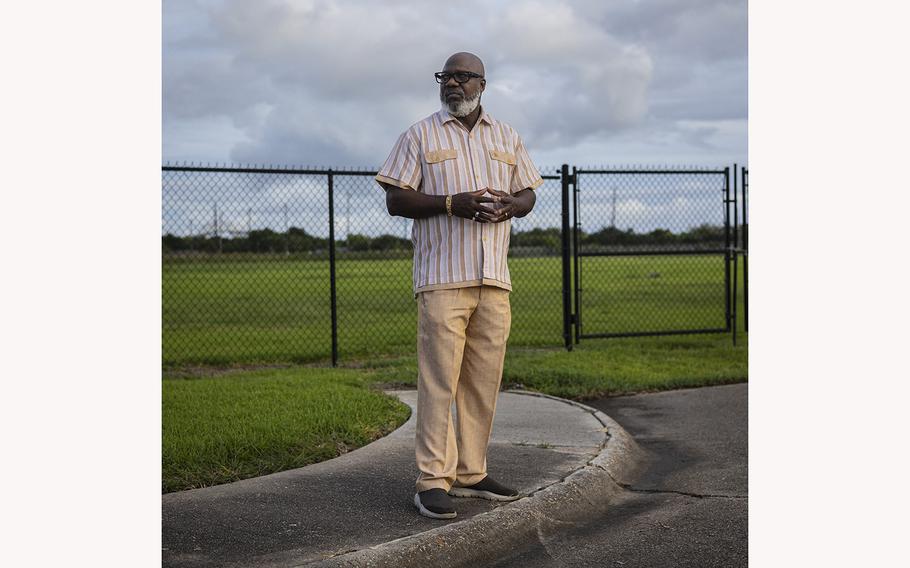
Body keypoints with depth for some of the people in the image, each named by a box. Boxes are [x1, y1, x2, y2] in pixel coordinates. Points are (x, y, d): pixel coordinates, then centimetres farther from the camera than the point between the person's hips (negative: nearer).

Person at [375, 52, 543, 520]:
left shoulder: (506, 138, 17)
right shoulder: (420, 136, 5)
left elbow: (528, 193, 20)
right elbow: (395, 200, -1)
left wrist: (510, 204, -4)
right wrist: (451, 204, -15)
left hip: (494, 277, 5)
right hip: (442, 277, -4)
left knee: (484, 381, 7)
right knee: (439, 380, -9)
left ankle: (471, 473, 16)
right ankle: (432, 481, -5)